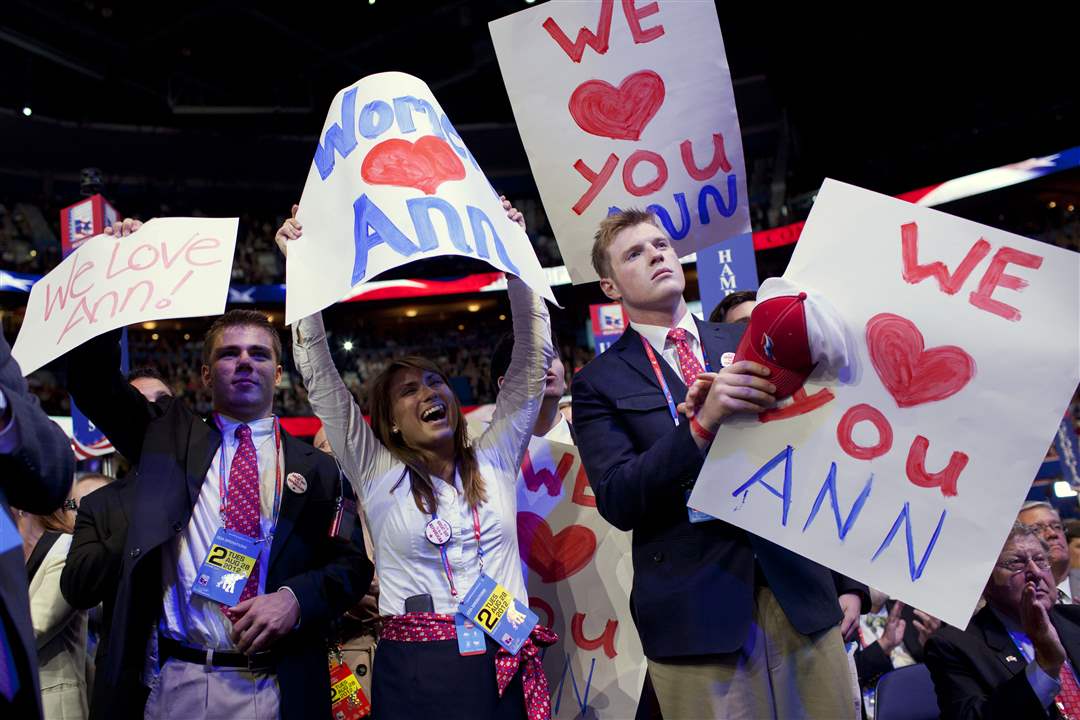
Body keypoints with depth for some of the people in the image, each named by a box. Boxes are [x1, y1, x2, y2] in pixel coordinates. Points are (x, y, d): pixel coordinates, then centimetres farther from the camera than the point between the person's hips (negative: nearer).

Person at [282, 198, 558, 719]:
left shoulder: (494, 460, 8)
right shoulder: (376, 472, 5)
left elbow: (533, 358, 7)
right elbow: (320, 377, 3)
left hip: (504, 668, 2)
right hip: (413, 674, -1)